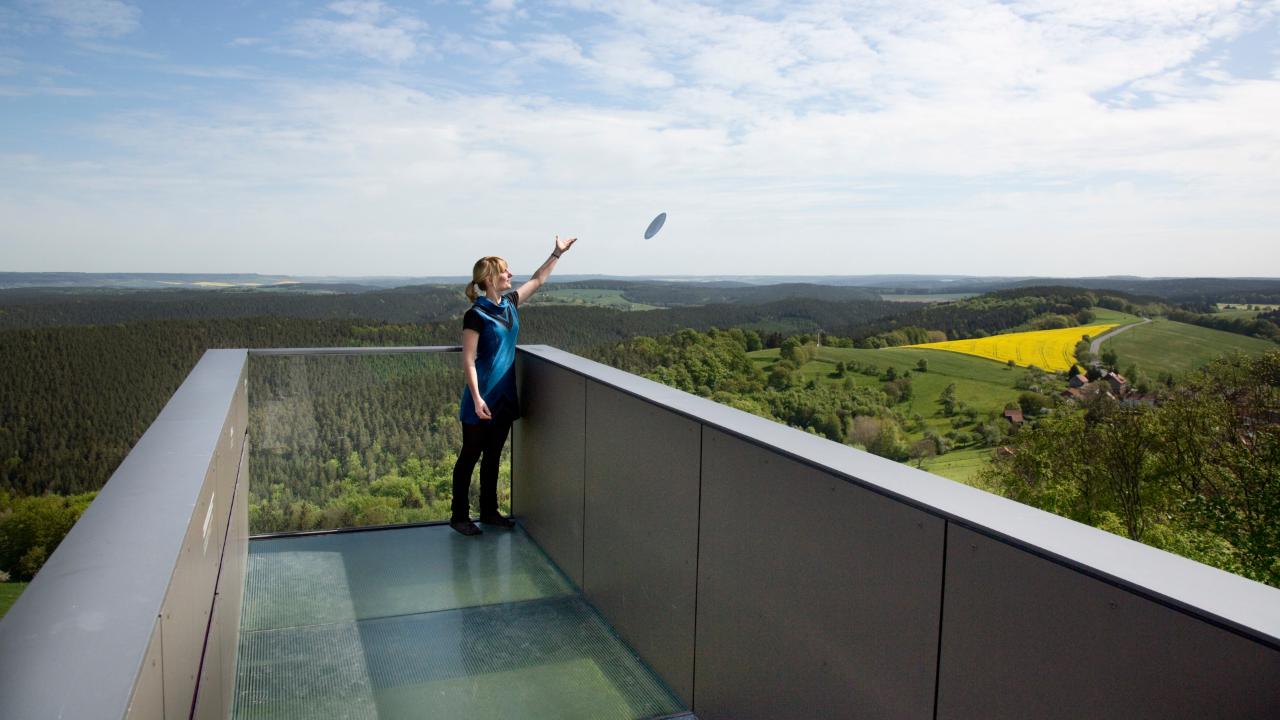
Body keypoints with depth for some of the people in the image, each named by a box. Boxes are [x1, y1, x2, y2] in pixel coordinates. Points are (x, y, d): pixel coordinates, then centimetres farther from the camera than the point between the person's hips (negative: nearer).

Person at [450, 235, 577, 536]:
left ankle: (489, 511, 27)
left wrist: (557, 253, 19)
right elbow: (468, 360, -17)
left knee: (493, 455, 16)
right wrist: (476, 398, -22)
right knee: (470, 455, 4)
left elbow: (538, 279, 20)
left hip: (505, 397, 7)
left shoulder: (510, 303, 6)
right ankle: (459, 516, 15)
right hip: (483, 398, -7)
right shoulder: (476, 315, -15)